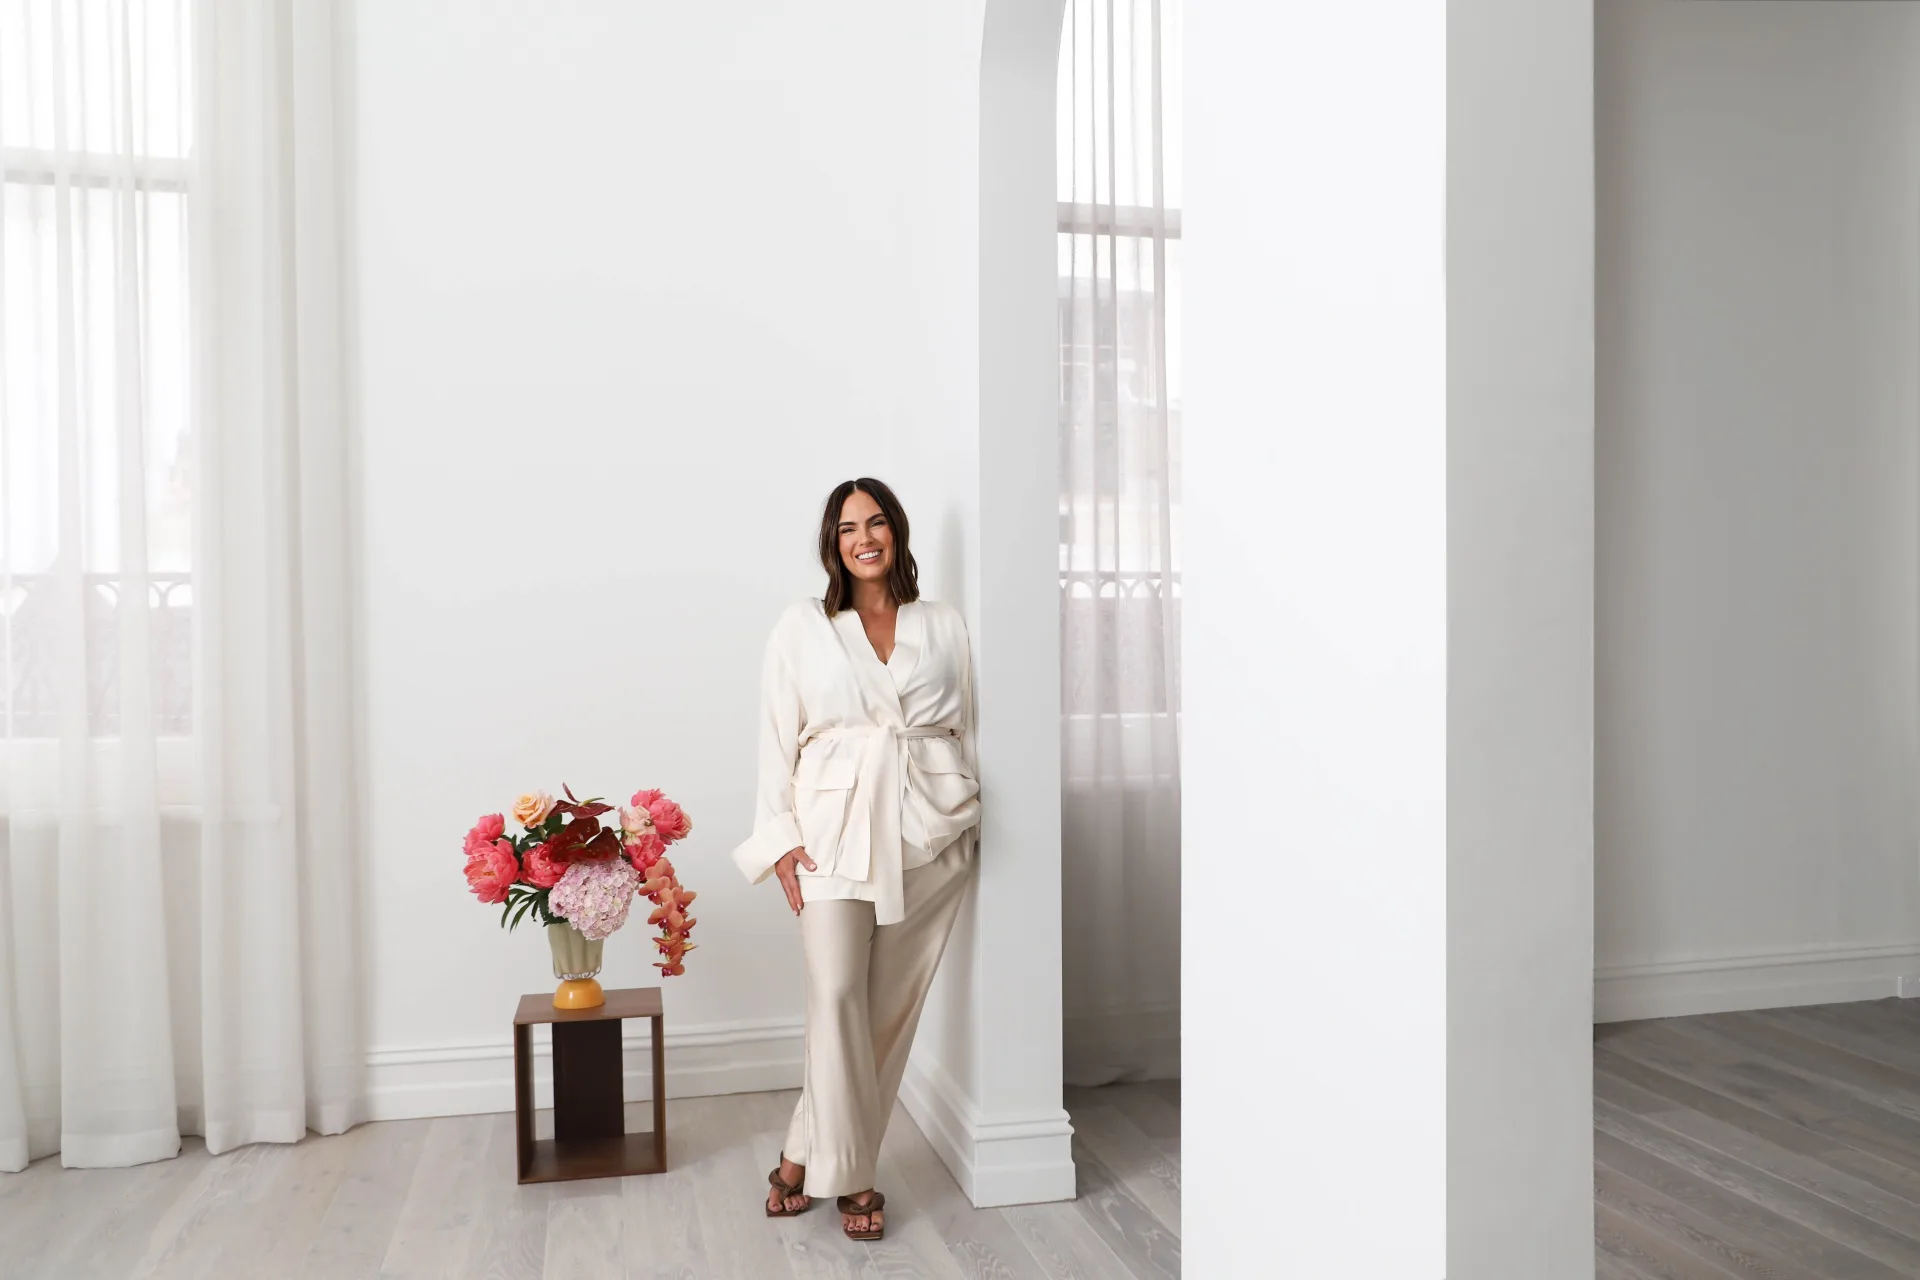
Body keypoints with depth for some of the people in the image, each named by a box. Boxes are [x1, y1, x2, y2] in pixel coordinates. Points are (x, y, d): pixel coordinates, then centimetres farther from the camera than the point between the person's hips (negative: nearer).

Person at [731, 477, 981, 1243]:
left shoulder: (943, 625, 9)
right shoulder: (802, 626, 5)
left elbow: (965, 729, 11)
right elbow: (777, 738, 2)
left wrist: (970, 820, 6)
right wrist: (779, 837, -4)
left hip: (929, 832, 2)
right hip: (836, 828, -2)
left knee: (892, 1003, 3)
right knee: (837, 994, -12)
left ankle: (807, 1158, 18)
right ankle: (850, 1174, 4)